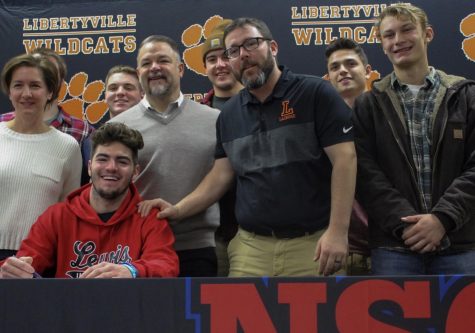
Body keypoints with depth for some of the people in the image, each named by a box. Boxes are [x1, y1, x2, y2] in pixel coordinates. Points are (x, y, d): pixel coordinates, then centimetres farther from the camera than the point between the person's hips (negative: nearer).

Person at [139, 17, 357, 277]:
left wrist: (338, 231, -17)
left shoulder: (315, 93, -4)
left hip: (314, 243, -3)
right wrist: (178, 210, -3)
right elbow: (221, 176, 11)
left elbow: (344, 159, -10)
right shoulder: (229, 114, 12)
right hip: (251, 246, 4)